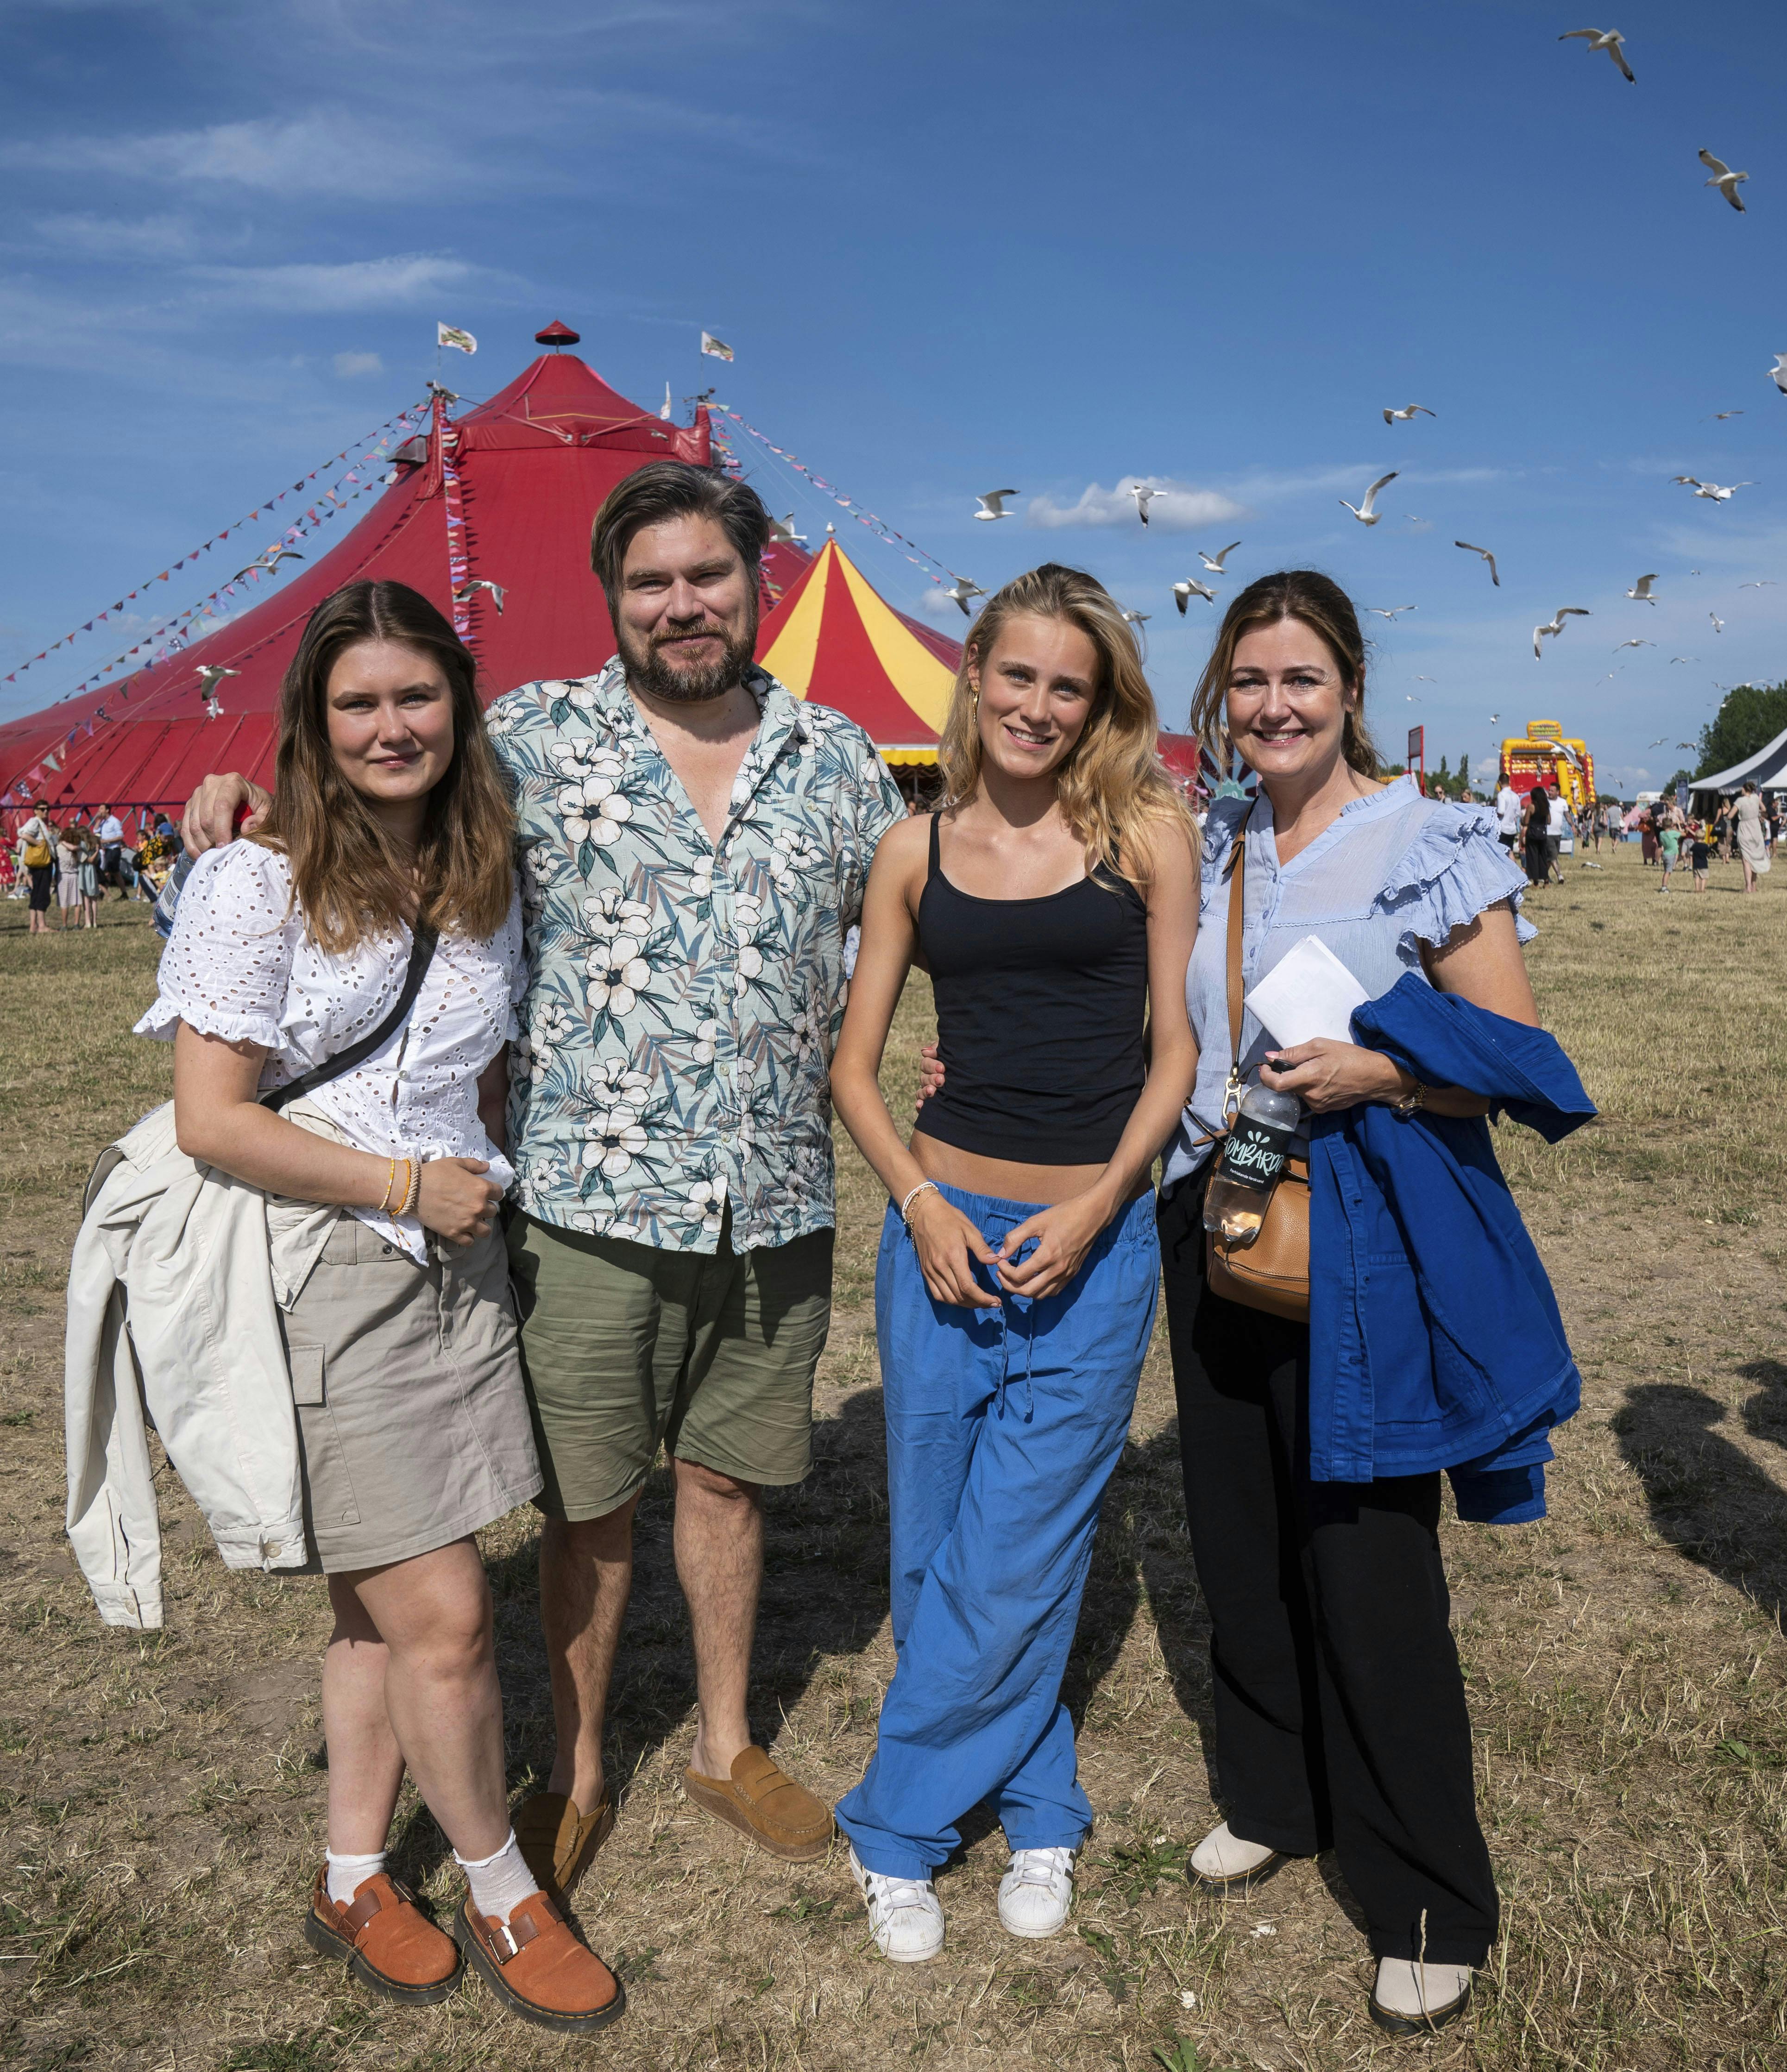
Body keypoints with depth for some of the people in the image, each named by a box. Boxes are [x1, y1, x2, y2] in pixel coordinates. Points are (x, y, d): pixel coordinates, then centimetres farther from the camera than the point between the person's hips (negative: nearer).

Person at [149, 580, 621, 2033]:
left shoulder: (486, 882, 7)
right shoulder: (258, 883, -11)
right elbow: (211, 1118, -15)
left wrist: (481, 1181, 1)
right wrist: (405, 1184, -12)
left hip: (456, 1267, 6)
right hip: (323, 1278, -6)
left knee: (382, 1605, 16)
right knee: (444, 1617, -1)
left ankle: (355, 1884, 35)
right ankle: (502, 1897, 22)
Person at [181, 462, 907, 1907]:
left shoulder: (835, 754, 6)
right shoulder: (535, 736, -1)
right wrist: (251, 801, -8)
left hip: (777, 1206, 3)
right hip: (592, 1205, -2)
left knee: (728, 1478, 18)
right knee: (589, 1506, 10)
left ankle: (727, 1743, 39)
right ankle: (577, 1774, 33)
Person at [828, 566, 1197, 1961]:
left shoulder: (1146, 829, -1)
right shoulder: (916, 850, 4)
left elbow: (1176, 1043, -1)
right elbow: (855, 1063, 7)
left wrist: (1094, 1208, -11)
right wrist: (921, 1202, -8)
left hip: (1093, 1245, -2)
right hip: (943, 1230, 2)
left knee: (1012, 1566, 3)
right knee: (936, 1555, 10)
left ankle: (900, 1826, 27)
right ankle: (1041, 1814, 32)